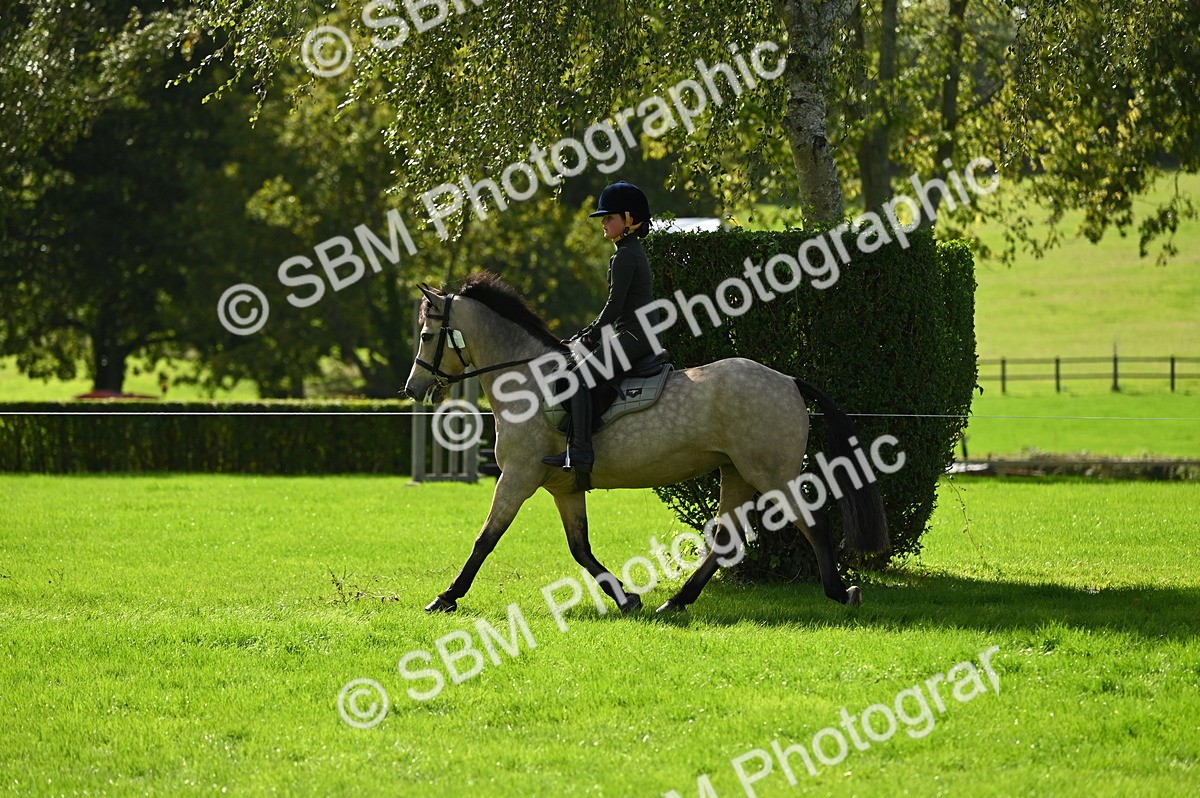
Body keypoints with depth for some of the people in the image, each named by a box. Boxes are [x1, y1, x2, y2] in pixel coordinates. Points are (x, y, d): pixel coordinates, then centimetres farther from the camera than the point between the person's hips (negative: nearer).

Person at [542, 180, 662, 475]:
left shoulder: (625, 256, -12)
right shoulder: (633, 252, 21)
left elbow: (614, 306, -16)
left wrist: (589, 338, -9)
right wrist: (587, 333, 19)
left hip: (633, 335, -11)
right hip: (641, 336, 11)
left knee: (581, 376, -21)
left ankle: (580, 450, -30)